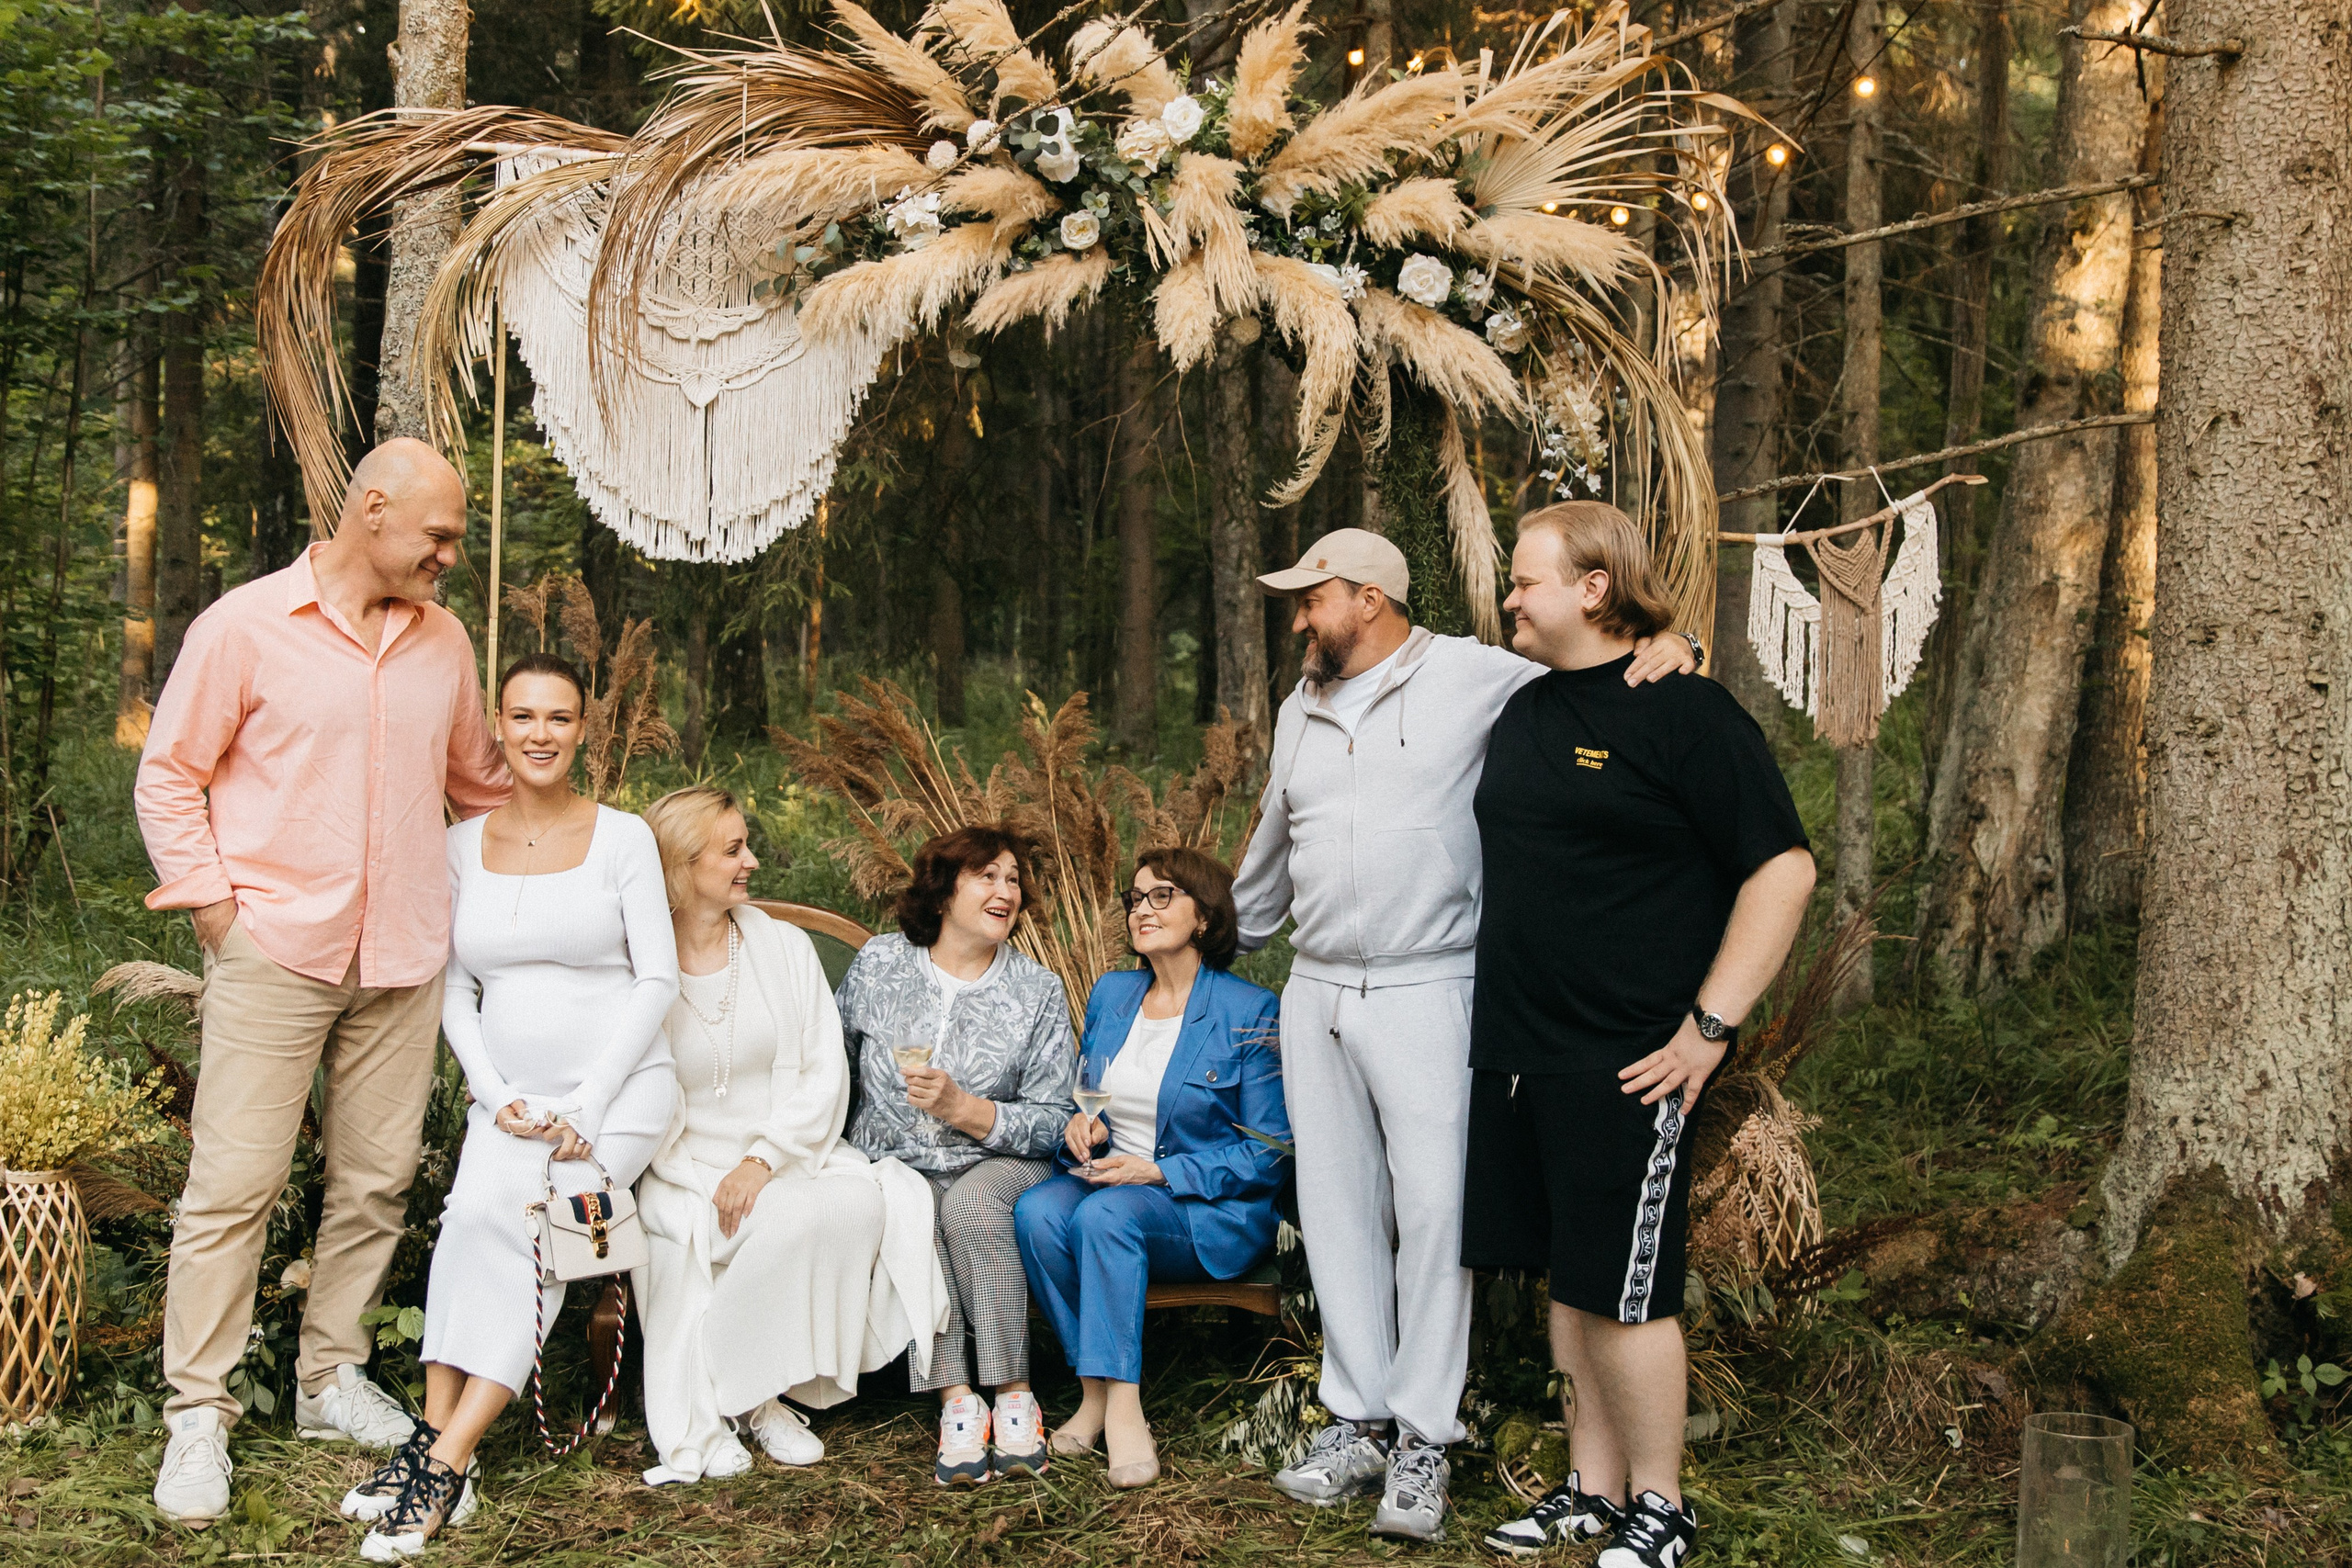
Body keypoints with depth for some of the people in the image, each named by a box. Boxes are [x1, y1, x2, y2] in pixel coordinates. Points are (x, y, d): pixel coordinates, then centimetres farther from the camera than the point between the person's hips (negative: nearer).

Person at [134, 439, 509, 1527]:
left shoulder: (443, 641, 12)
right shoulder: (245, 626, -3)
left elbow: (477, 781, 24)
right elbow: (169, 776, 0)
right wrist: (210, 898, -6)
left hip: (403, 960, 5)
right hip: (274, 951, -5)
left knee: (377, 1180, 8)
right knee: (233, 1183, -5)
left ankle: (332, 1377, 22)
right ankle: (198, 1414, 2)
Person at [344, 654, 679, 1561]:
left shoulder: (622, 837, 1)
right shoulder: (463, 846, 10)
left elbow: (658, 980, -3)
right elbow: (455, 991, 10)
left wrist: (585, 1110, -11)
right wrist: (499, 1097, -6)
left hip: (619, 1089, -3)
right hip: (510, 1097, 3)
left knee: (522, 1220, -27)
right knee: (474, 1213, -27)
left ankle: (443, 1461, -29)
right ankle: (441, 1442, -28)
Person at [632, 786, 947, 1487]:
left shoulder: (786, 947, 7)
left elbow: (825, 1076, 2)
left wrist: (764, 1160, -14)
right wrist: (708, 1183, -19)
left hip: (788, 1157, 3)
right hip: (684, 1174, -3)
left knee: (865, 1204, -30)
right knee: (794, 1217, -34)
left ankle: (756, 1395, -14)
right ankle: (693, 1403, -15)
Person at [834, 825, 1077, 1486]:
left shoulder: (1038, 991, 1)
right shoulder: (879, 963, 5)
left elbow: (1053, 1122, -3)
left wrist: (964, 1108, -16)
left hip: (999, 1164, -1)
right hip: (894, 1162, 1)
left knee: (975, 1200, -35)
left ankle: (1012, 1395, -31)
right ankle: (956, 1400, -34)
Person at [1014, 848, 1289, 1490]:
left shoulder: (1250, 1012, -6)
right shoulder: (1111, 994, 12)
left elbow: (1269, 1152, -9)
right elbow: (1084, 1099, 22)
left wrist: (1160, 1172, -18)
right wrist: (1082, 1124, -4)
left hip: (1214, 1212, -5)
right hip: (1108, 1181, 5)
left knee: (1106, 1213, -35)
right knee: (1036, 1210, -27)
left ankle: (1122, 1408, -32)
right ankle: (1097, 1392, -20)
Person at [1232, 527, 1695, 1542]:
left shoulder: (1472, 678, -3)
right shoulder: (1300, 712, 17)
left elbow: (1601, 686, -1)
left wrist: (1671, 645, -22)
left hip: (1426, 994, -6)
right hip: (1316, 993, 6)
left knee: (1434, 1210, -7)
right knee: (1337, 1209, 8)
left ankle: (1423, 1444, 1)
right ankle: (1359, 1422, 18)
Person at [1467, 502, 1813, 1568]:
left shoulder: (1684, 711, -10)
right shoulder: (1525, 711, 13)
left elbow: (1783, 868, -13)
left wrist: (1713, 1023, -16)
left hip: (1625, 1062, -7)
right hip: (1517, 1046, 7)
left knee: (1621, 1290, -1)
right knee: (1566, 1279, 13)